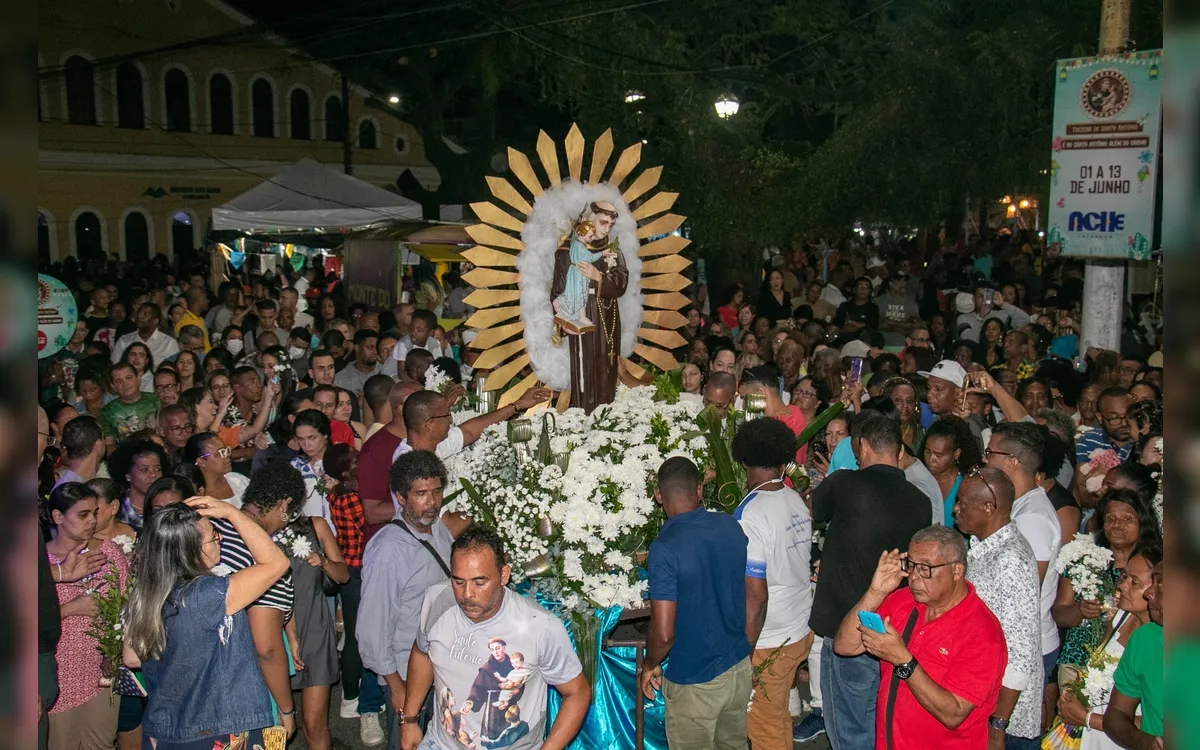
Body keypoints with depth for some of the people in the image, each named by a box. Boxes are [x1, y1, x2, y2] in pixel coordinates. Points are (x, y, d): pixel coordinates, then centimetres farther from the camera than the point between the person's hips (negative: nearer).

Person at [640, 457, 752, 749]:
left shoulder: (664, 548, -24)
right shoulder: (732, 527, -5)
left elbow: (664, 634, -22)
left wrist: (649, 666, -3)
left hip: (695, 681, -6)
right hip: (740, 669, 6)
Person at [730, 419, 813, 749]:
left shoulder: (750, 514, -21)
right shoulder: (798, 503, 1)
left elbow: (755, 595, -24)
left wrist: (743, 656, -16)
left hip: (768, 644, -7)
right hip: (801, 632, 7)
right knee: (779, 717, 22)